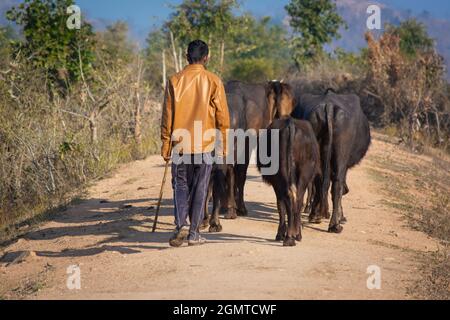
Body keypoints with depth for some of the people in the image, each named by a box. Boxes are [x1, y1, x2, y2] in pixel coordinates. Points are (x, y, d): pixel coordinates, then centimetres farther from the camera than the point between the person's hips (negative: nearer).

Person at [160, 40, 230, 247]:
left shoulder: (175, 81, -1)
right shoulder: (213, 82, -3)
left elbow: (167, 116, 1)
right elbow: (222, 117, -2)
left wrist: (166, 145, 7)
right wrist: (224, 145, 7)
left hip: (180, 143, 1)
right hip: (206, 144, -1)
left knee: (180, 185, 11)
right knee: (199, 189, 8)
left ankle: (181, 224, -9)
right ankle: (194, 234, 9)